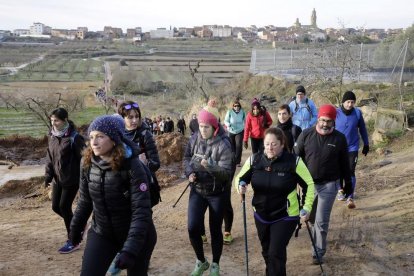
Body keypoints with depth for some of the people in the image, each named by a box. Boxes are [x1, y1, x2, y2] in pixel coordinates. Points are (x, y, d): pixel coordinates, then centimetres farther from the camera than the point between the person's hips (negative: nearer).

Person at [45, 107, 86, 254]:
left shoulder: (74, 137, -17)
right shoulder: (53, 136, 5)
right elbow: (50, 157, 13)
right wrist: (48, 176, 9)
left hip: (71, 179, -7)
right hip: (58, 178, 7)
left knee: (64, 207, -3)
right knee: (56, 206, 10)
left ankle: (73, 241, 13)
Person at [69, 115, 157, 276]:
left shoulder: (132, 166, -24)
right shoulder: (88, 163, -8)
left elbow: (141, 210, -27)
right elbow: (85, 199, 8)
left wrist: (130, 249, -34)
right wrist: (76, 227, 15)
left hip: (136, 235, -4)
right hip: (101, 233, 4)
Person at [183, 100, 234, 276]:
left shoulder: (223, 144, -19)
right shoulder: (195, 138, -4)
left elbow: (226, 172, -23)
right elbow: (187, 157, 9)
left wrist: (210, 166, -41)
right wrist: (189, 173, -9)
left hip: (218, 193, -3)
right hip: (197, 190, 4)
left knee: (215, 230, 9)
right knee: (193, 228, -3)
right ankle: (201, 261, 23)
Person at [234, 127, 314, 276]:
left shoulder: (294, 161, -18)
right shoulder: (254, 159, -10)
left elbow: (310, 183, -7)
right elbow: (240, 178, 2)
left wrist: (307, 207, -13)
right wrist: (241, 185, -20)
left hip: (285, 217, -4)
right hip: (261, 215, 4)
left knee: (276, 253, -7)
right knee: (267, 252, 22)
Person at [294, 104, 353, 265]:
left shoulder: (339, 138, -5)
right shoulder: (306, 134, -5)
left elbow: (344, 163, 4)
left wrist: (348, 184, 9)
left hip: (329, 185, -2)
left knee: (321, 221, -3)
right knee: (311, 216, 18)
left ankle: (318, 252, 10)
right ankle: (317, 240, 44)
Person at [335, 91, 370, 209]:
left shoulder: (357, 113, -6)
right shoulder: (336, 113, -10)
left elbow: (362, 129, 5)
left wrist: (366, 144, 11)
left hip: (352, 148, 0)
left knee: (351, 172, -9)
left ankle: (350, 198, -6)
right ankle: (340, 189, 38)